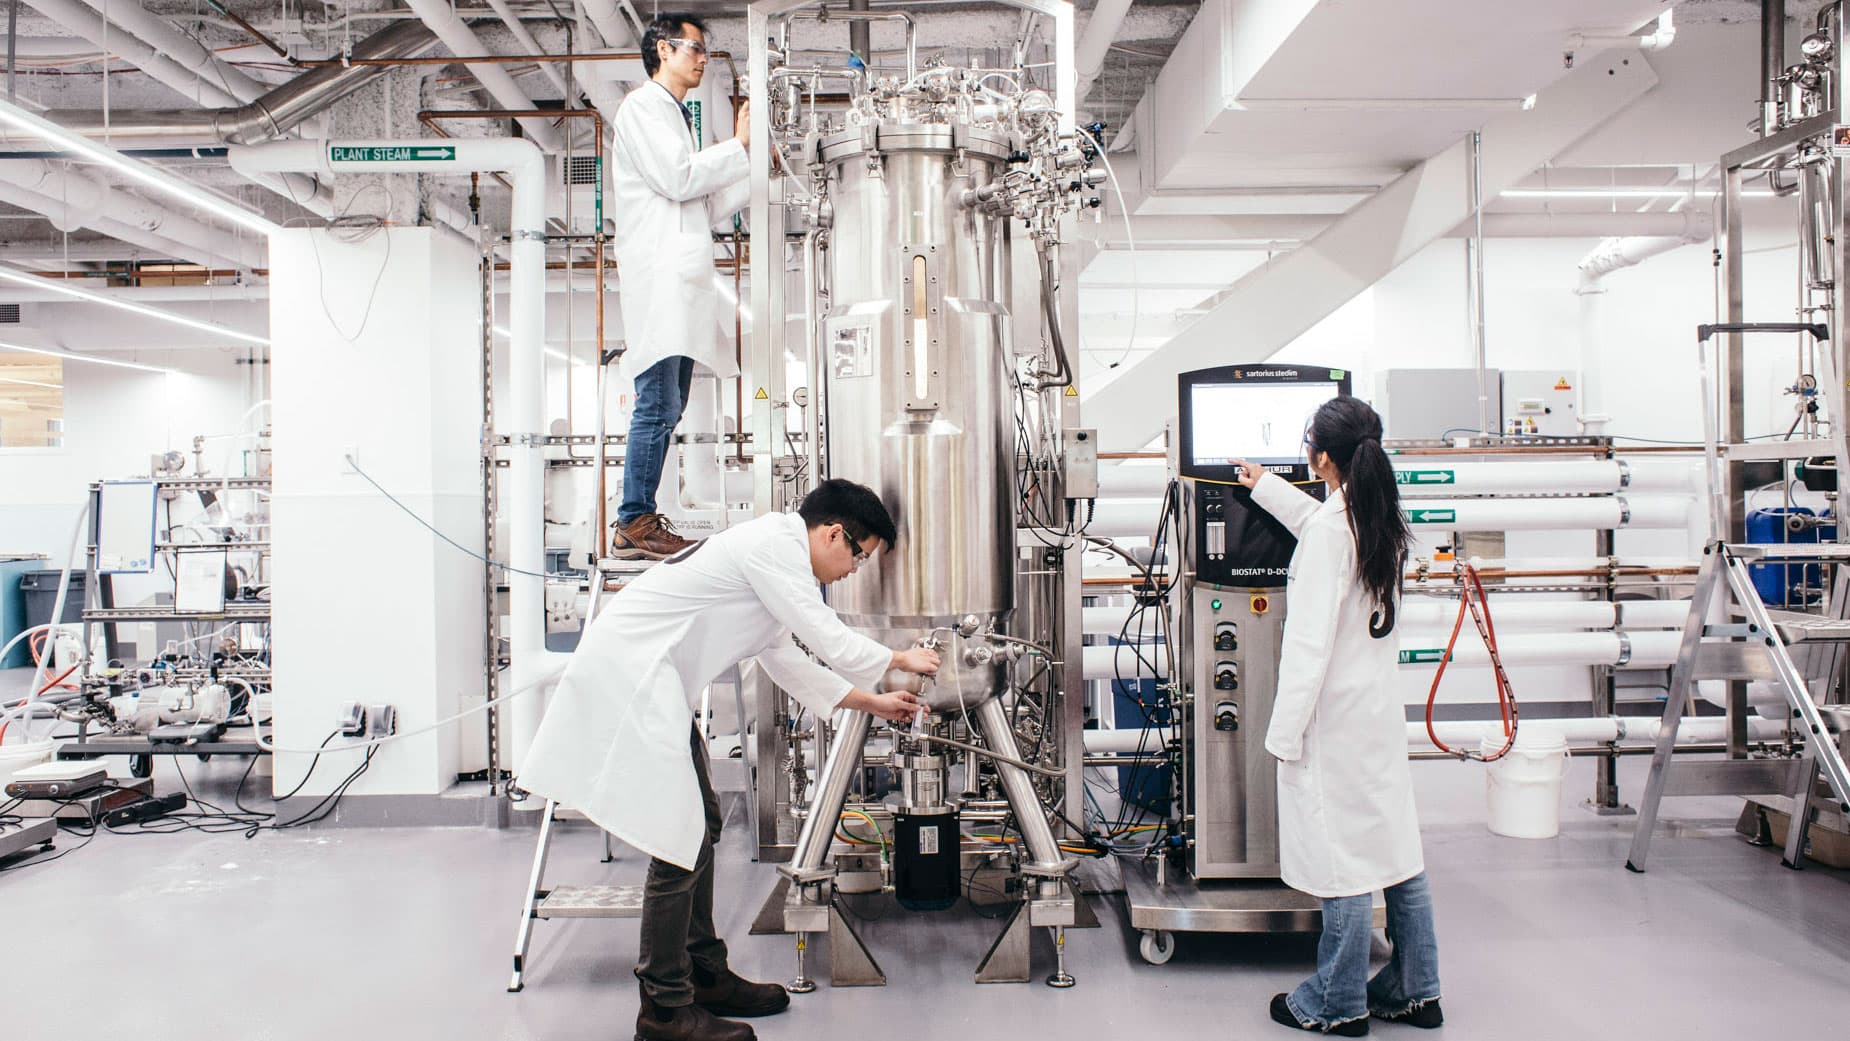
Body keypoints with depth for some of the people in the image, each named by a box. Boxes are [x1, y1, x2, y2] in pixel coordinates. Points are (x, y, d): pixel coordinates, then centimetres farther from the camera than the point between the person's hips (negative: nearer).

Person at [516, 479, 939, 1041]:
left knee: (699, 824, 15)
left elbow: (784, 659, 23)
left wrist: (871, 701, 25)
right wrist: (902, 659, 3)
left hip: (654, 681, 11)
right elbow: (830, 640, -15)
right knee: (679, 840, -9)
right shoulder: (776, 543, -15)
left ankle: (705, 973, 27)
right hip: (626, 674, -11)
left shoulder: (776, 552, 17)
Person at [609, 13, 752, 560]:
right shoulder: (643, 106, 1)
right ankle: (634, 524, -11)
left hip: (683, 279, 9)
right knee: (658, 406, -13)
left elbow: (708, 208, 24)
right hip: (658, 274, -9)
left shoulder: (678, 117, 28)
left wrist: (752, 164, 16)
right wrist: (738, 146, -3)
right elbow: (677, 179, -13)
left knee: (668, 407, 7)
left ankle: (641, 518, 10)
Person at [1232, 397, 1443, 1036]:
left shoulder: (1329, 532, -19)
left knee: (1343, 859, 1)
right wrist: (1264, 486, 45)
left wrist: (1285, 732, -15)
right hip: (1381, 711, 9)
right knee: (1395, 846, 15)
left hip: (1335, 719, -9)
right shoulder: (1383, 518, 7)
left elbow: (1310, 642, -21)